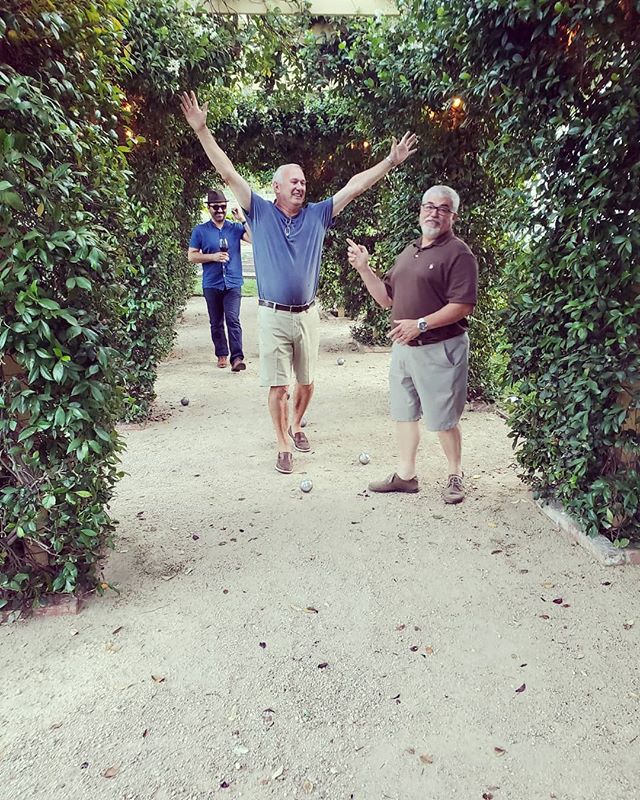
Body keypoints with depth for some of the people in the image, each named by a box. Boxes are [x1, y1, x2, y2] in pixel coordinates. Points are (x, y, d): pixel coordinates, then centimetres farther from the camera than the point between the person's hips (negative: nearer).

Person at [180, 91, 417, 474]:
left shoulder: (318, 214, 5)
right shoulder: (261, 212, -1)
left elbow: (355, 186, 6)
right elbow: (229, 173, -5)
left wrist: (392, 161, 6)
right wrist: (202, 130, -11)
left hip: (307, 315, 3)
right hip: (273, 316, -3)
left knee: (307, 383, 14)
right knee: (278, 386, 2)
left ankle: (296, 426, 40)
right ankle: (284, 445, 17)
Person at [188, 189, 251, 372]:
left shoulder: (235, 228, 5)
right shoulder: (200, 231, 5)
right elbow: (191, 256, 2)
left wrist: (243, 220, -14)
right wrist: (213, 256, -11)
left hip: (233, 283, -1)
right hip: (211, 284, 2)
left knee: (233, 320, -13)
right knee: (216, 322, 9)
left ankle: (237, 357, -15)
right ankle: (222, 355, 22)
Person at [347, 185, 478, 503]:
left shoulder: (458, 253, -9)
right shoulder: (408, 252, 16)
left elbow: (463, 306, -18)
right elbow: (386, 298, 16)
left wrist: (420, 324, -23)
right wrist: (363, 268, 4)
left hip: (439, 349, -8)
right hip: (403, 347, 8)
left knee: (444, 418, 3)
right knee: (404, 413, 14)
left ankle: (455, 476, 22)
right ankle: (405, 474, 28)